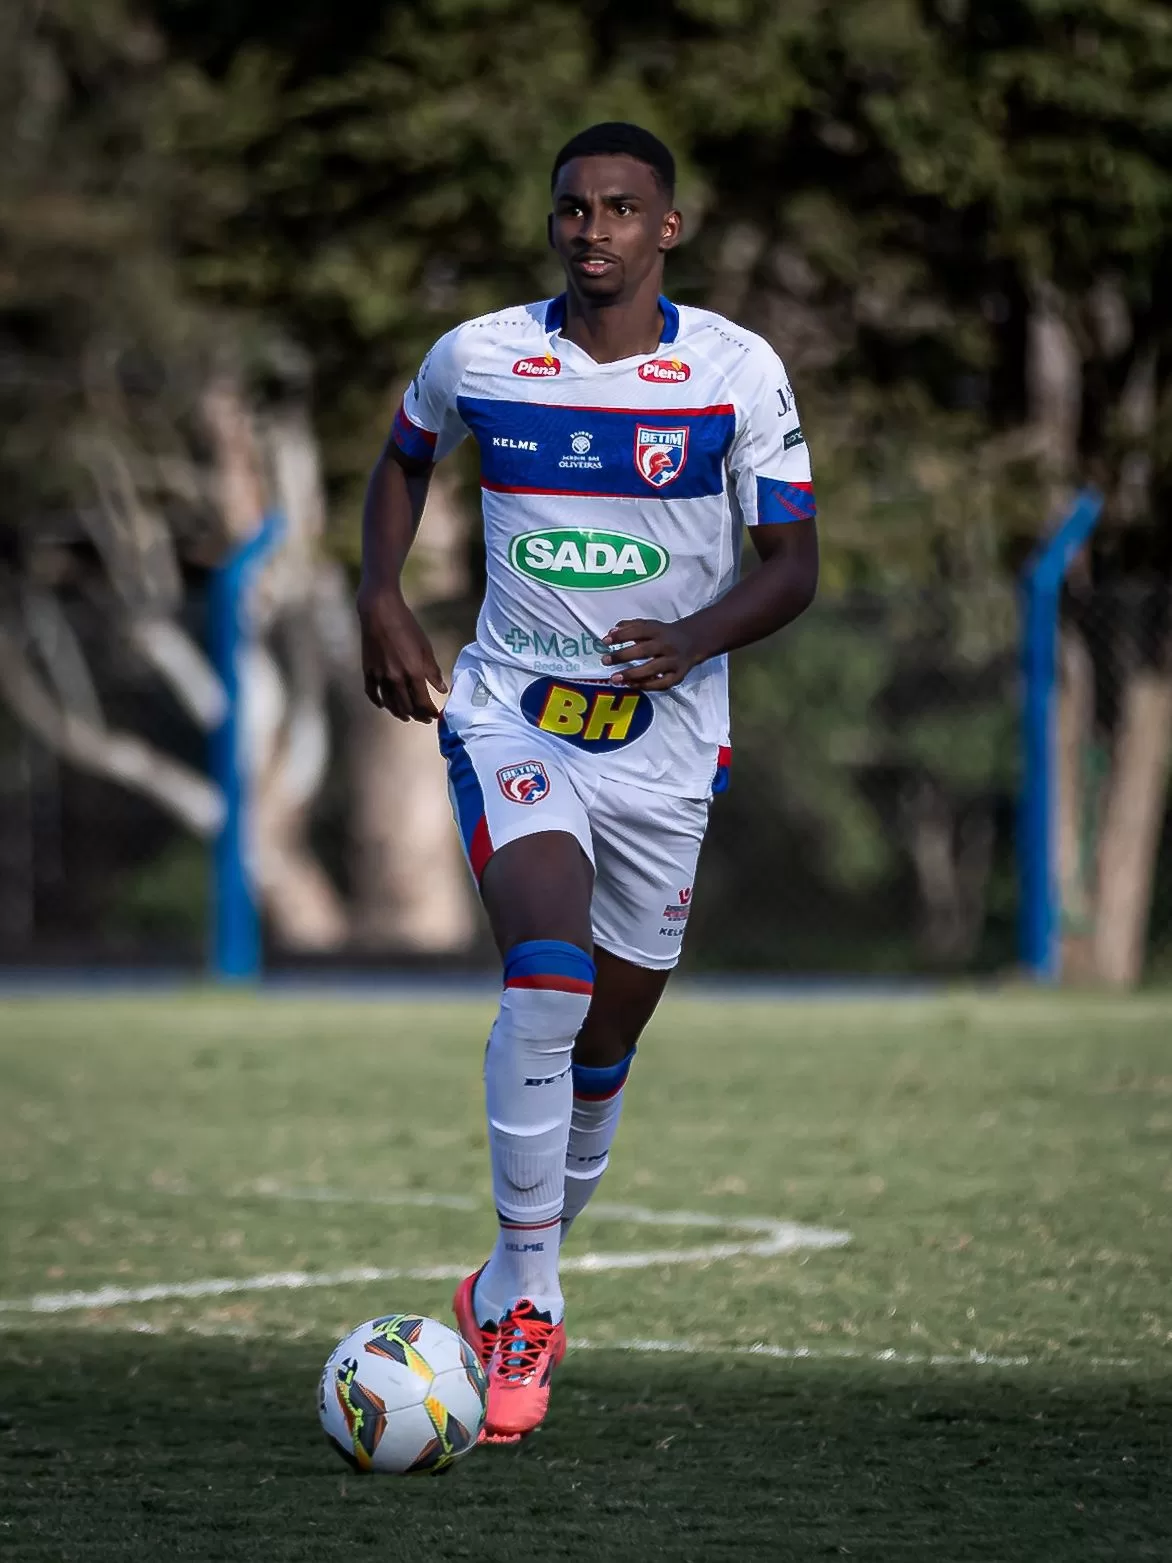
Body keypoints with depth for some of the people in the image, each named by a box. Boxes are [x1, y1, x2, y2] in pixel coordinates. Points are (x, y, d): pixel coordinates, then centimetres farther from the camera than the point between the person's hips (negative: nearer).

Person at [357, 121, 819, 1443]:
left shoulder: (738, 372, -7)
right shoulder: (478, 357, -3)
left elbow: (794, 565, -5)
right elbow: (405, 458, 19)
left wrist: (697, 638, -24)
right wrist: (382, 603, 5)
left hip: (664, 741, 1)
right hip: (509, 718, -1)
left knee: (605, 1039, 10)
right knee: (548, 975, -25)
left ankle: (517, 1283, 33)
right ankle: (525, 1298, -16)